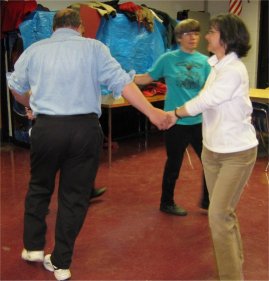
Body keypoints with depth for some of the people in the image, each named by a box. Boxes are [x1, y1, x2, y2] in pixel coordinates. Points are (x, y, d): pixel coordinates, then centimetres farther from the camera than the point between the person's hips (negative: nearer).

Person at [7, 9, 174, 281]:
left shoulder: (35, 49, 10)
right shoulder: (94, 47, 3)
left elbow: (15, 86, 21)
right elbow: (121, 82, -6)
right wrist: (151, 112, -7)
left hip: (46, 127, 1)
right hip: (85, 128, -1)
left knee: (39, 187, 23)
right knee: (75, 195, 10)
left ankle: (33, 247, 31)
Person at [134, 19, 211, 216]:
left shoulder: (204, 61, 4)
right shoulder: (168, 58, -4)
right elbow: (148, 78, 1)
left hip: (199, 121, 4)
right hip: (176, 121, -3)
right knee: (174, 164, 9)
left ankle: (207, 200, 32)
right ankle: (167, 203, 30)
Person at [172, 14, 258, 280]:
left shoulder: (233, 71, -21)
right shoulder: (216, 64, 6)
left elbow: (203, 101, -20)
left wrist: (173, 114, -7)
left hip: (237, 153, -8)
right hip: (212, 149, 8)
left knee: (219, 215, -11)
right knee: (223, 213, 15)